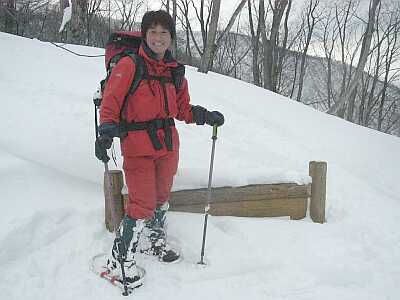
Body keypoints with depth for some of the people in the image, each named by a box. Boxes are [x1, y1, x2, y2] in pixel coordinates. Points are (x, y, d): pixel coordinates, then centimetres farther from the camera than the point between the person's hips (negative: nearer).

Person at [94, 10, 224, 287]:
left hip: (168, 145, 6)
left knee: (162, 197, 19)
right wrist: (106, 132, -26)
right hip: (138, 146, -6)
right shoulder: (128, 66, -9)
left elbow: (183, 108, 16)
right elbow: (110, 104, -11)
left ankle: (156, 242, 43)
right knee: (142, 204, -8)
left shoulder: (175, 71, 9)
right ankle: (120, 260, 11)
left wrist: (206, 116, 2)